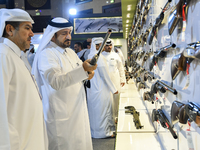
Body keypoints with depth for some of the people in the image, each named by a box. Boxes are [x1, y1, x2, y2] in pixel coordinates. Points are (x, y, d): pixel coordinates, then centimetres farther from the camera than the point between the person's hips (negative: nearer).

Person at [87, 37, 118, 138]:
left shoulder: (91, 56, 10)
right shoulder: (99, 57, -18)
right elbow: (105, 75, -17)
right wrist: (113, 89, -9)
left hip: (93, 89, 9)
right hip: (101, 89, -9)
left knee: (95, 110, 16)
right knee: (103, 110, 2)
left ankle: (94, 130, 27)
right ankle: (104, 131, 12)